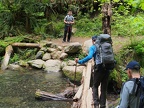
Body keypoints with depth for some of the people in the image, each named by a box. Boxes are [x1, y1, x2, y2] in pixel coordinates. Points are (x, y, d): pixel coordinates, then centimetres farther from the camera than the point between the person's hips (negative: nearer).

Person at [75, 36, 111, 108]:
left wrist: (80, 61, -14)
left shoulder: (93, 47, 2)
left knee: (95, 86, 11)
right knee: (104, 88, 12)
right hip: (107, 68, 4)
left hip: (99, 68, -4)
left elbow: (89, 56, -16)